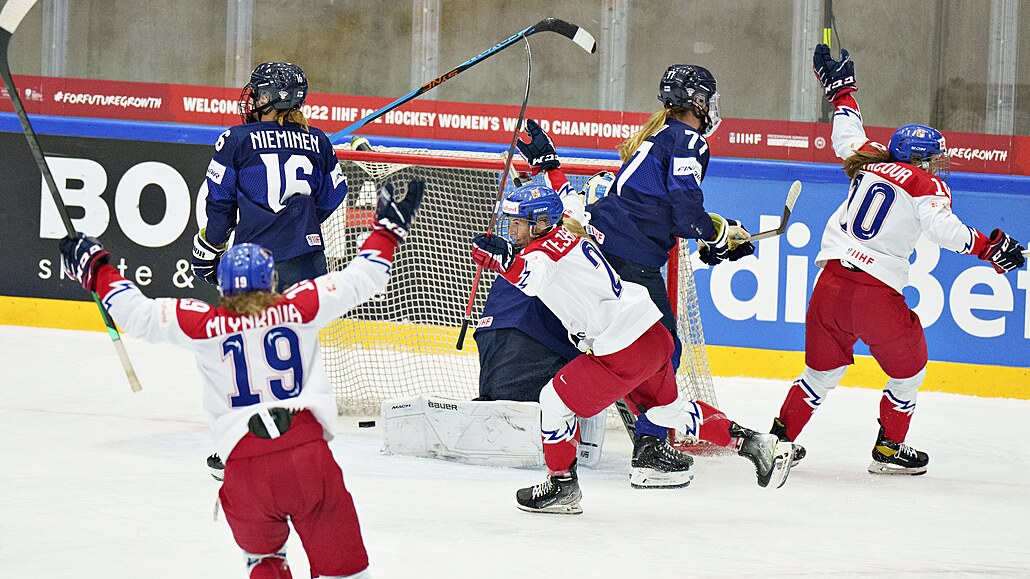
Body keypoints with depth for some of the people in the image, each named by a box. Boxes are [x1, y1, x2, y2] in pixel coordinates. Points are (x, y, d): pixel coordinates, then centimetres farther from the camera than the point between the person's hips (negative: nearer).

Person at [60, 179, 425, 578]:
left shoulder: (204, 324, 5)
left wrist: (96, 269, 23)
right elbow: (360, 279, 13)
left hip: (246, 470, 1)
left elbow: (138, 314, 9)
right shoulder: (300, 308, 6)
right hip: (309, 452, -1)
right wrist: (388, 227, 28)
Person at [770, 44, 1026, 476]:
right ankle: (889, 450, 19)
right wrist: (991, 247, -10)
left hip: (832, 277, 6)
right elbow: (944, 230, -17)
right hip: (878, 291, -5)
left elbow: (847, 136, 33)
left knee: (823, 369, 21)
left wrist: (841, 91, 47)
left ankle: (781, 438, 17)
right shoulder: (928, 186, -1)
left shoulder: (871, 162, 14)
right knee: (908, 370, 16)